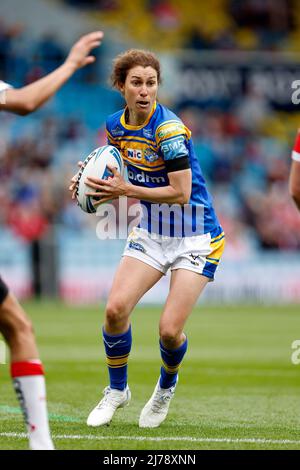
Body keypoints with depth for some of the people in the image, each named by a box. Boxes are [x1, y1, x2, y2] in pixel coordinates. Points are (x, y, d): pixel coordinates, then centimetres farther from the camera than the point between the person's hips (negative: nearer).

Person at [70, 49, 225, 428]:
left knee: (170, 330, -14)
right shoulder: (116, 125, 0)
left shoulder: (169, 128, -22)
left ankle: (166, 386, 20)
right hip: (150, 233, 6)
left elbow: (181, 193, -24)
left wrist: (127, 190, -25)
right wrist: (88, 180, -1)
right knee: (115, 309, -12)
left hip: (194, 237, -6)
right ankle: (117, 389, 12)